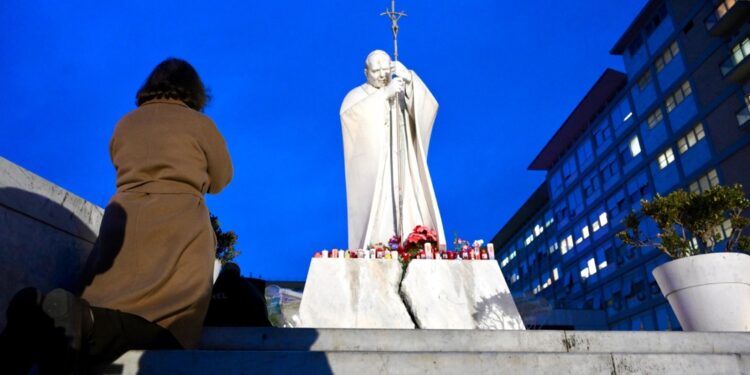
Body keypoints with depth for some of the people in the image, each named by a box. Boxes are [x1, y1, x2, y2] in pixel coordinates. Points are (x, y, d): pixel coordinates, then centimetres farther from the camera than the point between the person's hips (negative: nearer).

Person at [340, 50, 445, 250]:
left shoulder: (404, 92, 12)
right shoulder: (356, 96, 5)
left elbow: (428, 106, -8)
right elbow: (347, 113, -19)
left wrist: (409, 78, -23)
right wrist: (384, 93, -24)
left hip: (403, 174, 3)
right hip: (372, 175, -2)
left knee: (409, 218, -5)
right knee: (375, 224, -11)